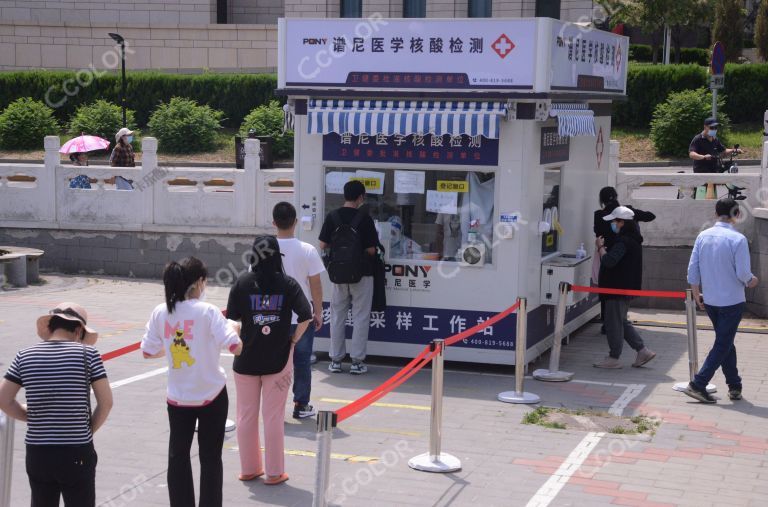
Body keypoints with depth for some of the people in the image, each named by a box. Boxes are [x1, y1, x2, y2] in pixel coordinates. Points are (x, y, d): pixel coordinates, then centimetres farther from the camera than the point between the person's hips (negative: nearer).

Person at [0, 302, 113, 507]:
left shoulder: (25, 356, 2)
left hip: (37, 452, 3)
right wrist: (90, 429, 7)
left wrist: (33, 418, 13)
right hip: (76, 453, -3)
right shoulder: (87, 354, -7)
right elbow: (106, 402, -7)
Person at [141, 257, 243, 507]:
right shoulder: (207, 311, -15)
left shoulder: (160, 313, -4)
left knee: (178, 456, 15)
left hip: (178, 396, 3)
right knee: (210, 458, 9)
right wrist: (233, 327, 1)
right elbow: (235, 347, -19)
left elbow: (148, 352, 4)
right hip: (211, 395, -3)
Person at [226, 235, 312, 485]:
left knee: (246, 416, 13)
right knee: (274, 417, 6)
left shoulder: (243, 282, -5)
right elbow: (305, 316, -12)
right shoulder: (288, 284, -5)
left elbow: (231, 317, -6)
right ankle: (274, 472, 12)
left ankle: (249, 468, 23)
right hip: (278, 359, -1)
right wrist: (293, 340, 0)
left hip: (246, 359, 1)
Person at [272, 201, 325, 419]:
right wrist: (318, 312, 5)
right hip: (302, 316, -1)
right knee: (302, 362, 12)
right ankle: (301, 405, 19)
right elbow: (315, 285, -8)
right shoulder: (307, 251, -12)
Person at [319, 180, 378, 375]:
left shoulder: (332, 217, -3)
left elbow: (323, 245, 1)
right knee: (360, 318, 5)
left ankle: (335, 360, 15)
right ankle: (357, 361, 5)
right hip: (361, 274, -3)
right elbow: (371, 250, -12)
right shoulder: (364, 218, -12)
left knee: (337, 316, 12)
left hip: (338, 273, 3)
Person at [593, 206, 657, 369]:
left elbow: (609, 261, -30)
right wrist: (604, 249, 7)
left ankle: (614, 358, 6)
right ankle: (643, 350, 17)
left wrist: (600, 247, -14)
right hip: (626, 288, 10)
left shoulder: (623, 242, -20)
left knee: (614, 322, -1)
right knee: (621, 321, 18)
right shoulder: (632, 239, 13)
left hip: (618, 288, -10)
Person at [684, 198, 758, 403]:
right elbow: (743, 273, -16)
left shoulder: (703, 236, 0)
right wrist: (751, 281, 6)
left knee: (726, 342, 19)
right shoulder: (738, 239, -16)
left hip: (709, 301, 6)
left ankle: (734, 385, 25)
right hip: (732, 300, -6)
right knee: (723, 344, 2)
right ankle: (698, 385, -6)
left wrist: (697, 295, 14)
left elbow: (692, 269, 2)